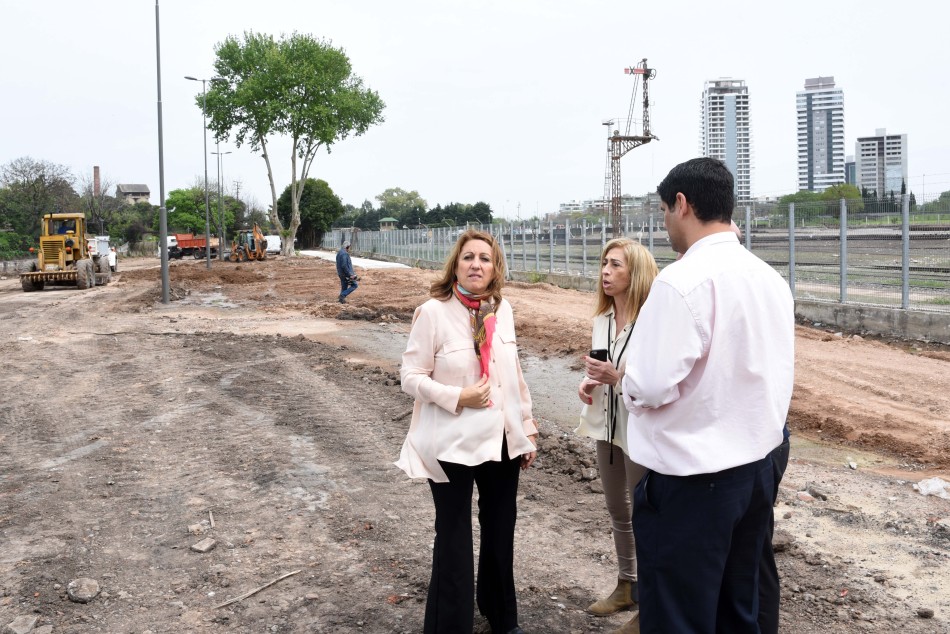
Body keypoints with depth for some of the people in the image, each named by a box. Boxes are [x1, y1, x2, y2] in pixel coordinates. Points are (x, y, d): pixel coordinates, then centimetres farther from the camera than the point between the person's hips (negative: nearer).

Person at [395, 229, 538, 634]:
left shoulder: (502, 309, 2)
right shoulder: (433, 312, -14)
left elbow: (514, 374, 10)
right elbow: (411, 377, -12)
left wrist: (527, 429, 11)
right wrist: (457, 397, -22)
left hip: (502, 440, 5)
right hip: (452, 445, -5)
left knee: (501, 534, 20)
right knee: (453, 540, 6)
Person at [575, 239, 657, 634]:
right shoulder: (601, 320, 5)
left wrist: (617, 377, -29)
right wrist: (587, 382, -3)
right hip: (607, 428, 8)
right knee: (618, 512, 21)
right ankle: (627, 586, 39)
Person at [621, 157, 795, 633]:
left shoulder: (683, 280, -20)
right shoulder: (772, 280, 5)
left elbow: (650, 386, -22)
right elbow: (776, 375, 12)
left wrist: (625, 379, -1)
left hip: (689, 481, -8)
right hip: (756, 468, 8)